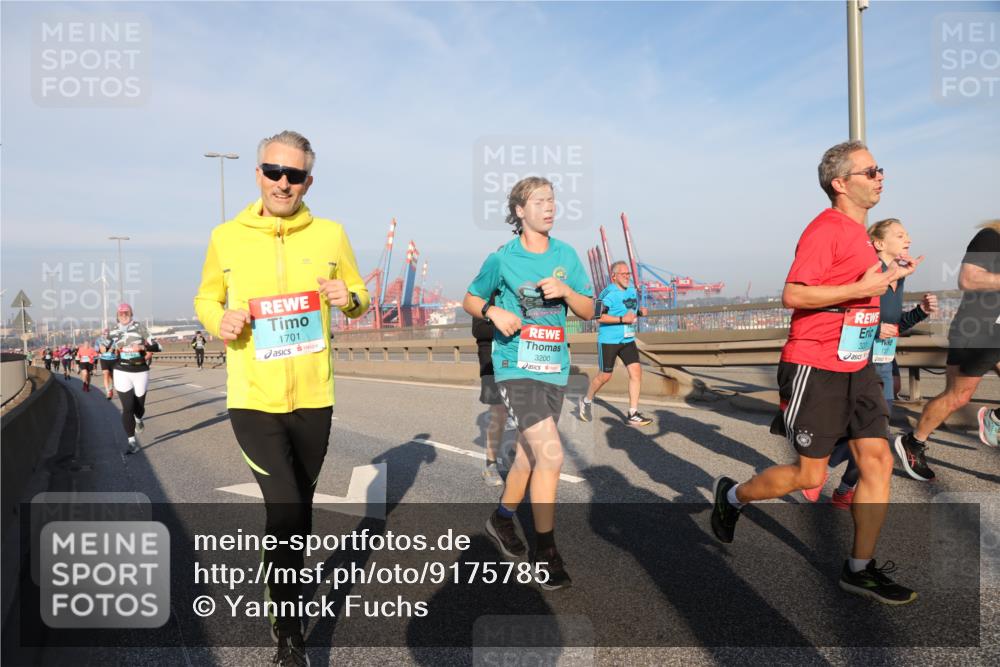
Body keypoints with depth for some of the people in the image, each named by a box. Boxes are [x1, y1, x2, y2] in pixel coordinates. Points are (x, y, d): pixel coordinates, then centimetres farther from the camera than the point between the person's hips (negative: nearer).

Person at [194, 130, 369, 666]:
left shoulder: (330, 235, 1)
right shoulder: (225, 238, -1)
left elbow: (359, 300, 11)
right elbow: (205, 299, 12)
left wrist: (348, 299, -12)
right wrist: (218, 321, -11)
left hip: (313, 398, 2)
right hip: (253, 399, -2)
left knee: (298, 507, 17)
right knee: (285, 507, -12)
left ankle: (285, 592, 44)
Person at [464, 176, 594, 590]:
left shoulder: (567, 255, 7)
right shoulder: (502, 258, -3)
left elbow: (588, 312, 9)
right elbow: (470, 301, 8)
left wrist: (565, 291, -11)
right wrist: (494, 312, -13)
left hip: (555, 369, 5)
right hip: (516, 367, -5)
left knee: (529, 456, 16)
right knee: (551, 455, -15)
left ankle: (502, 519, 41)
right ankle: (546, 553, 0)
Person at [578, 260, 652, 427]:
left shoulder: (631, 290, 10)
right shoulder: (608, 293, -14)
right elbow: (598, 316, -22)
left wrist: (640, 312, 4)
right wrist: (622, 319, -24)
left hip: (628, 339, 7)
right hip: (608, 340, -7)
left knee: (636, 371, -5)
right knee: (605, 375, 3)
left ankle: (633, 414, 0)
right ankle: (586, 401, 30)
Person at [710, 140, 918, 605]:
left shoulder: (858, 232, 16)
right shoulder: (825, 229, -14)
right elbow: (793, 294, -23)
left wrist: (885, 278, 17)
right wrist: (862, 288, -20)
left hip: (856, 366, 9)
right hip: (815, 367, -9)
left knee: (878, 461, 4)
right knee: (810, 476, -1)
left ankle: (860, 568, 15)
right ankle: (731, 496, 23)